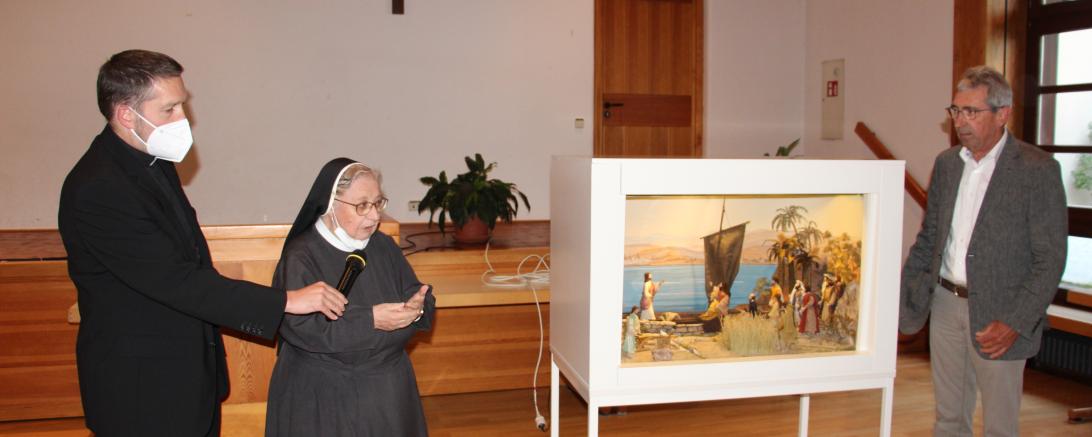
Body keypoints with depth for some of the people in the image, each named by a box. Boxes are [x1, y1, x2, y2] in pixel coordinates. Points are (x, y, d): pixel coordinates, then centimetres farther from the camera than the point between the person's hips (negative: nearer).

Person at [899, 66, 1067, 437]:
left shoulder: (1038, 169, -10)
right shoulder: (946, 163, 7)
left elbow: (1050, 259, -11)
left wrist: (1015, 323, -18)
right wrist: (899, 292, 7)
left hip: (997, 315, -5)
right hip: (945, 305, 5)